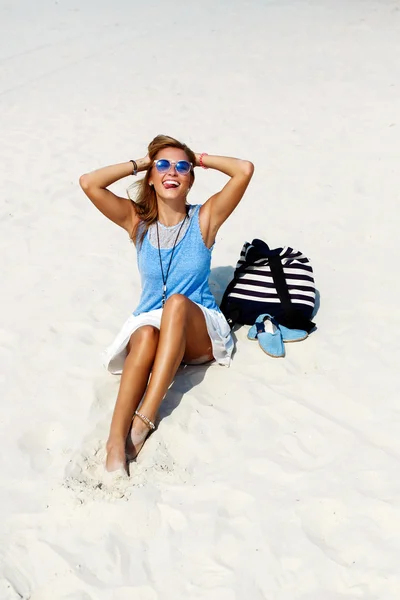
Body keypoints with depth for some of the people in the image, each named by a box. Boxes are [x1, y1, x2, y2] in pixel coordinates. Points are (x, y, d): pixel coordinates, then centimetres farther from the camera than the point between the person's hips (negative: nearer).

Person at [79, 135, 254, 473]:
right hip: (149, 323, 1)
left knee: (177, 302, -35)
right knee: (147, 334, -36)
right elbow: (88, 183, -11)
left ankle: (144, 419, -41)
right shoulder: (137, 222, 2)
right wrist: (139, 163, -1)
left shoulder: (205, 219, -2)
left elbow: (245, 170, -16)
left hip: (200, 334, -1)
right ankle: (116, 443, -46)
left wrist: (200, 159, -2)